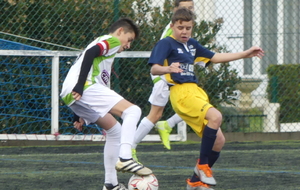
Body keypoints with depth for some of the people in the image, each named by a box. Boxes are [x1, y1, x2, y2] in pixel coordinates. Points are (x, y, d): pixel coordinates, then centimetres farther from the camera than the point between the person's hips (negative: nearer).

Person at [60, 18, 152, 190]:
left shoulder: (100, 42, 35)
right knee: (133, 111, -14)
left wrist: (82, 116, 28)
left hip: (71, 96, 10)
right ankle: (125, 158, -28)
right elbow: (90, 53, -14)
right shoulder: (111, 41, 7)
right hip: (86, 87, -10)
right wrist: (80, 85, -22)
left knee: (115, 131, 18)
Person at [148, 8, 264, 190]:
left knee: (218, 140, 4)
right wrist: (168, 69, -40)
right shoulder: (166, 44, -4)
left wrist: (246, 53, 29)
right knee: (215, 116, -31)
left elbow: (215, 57, 31)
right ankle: (202, 165, -20)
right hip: (181, 93, -9)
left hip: (196, 92, 9)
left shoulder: (192, 44, 21)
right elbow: (154, 68, -17)